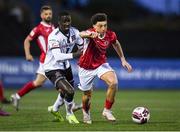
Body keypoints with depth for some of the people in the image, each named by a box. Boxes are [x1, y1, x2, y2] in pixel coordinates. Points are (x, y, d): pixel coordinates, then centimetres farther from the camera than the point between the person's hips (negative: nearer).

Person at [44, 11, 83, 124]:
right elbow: (57, 57, -39)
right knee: (69, 91, -20)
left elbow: (82, 46, 11)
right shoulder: (54, 36, -29)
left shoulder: (74, 32, -7)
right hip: (52, 69, -8)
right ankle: (69, 114, 8)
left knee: (66, 91, 26)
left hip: (65, 66, 8)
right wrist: (74, 55, -46)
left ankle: (55, 109, 55)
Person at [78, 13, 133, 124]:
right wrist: (89, 34, -79)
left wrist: (123, 59, 11)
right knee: (87, 95, 12)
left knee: (113, 83, -24)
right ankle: (86, 113, 46)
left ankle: (107, 111, -6)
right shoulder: (91, 33, -29)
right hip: (86, 68, -3)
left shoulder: (110, 35, -15)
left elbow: (116, 44, 10)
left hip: (101, 64, 3)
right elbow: (82, 34, -56)